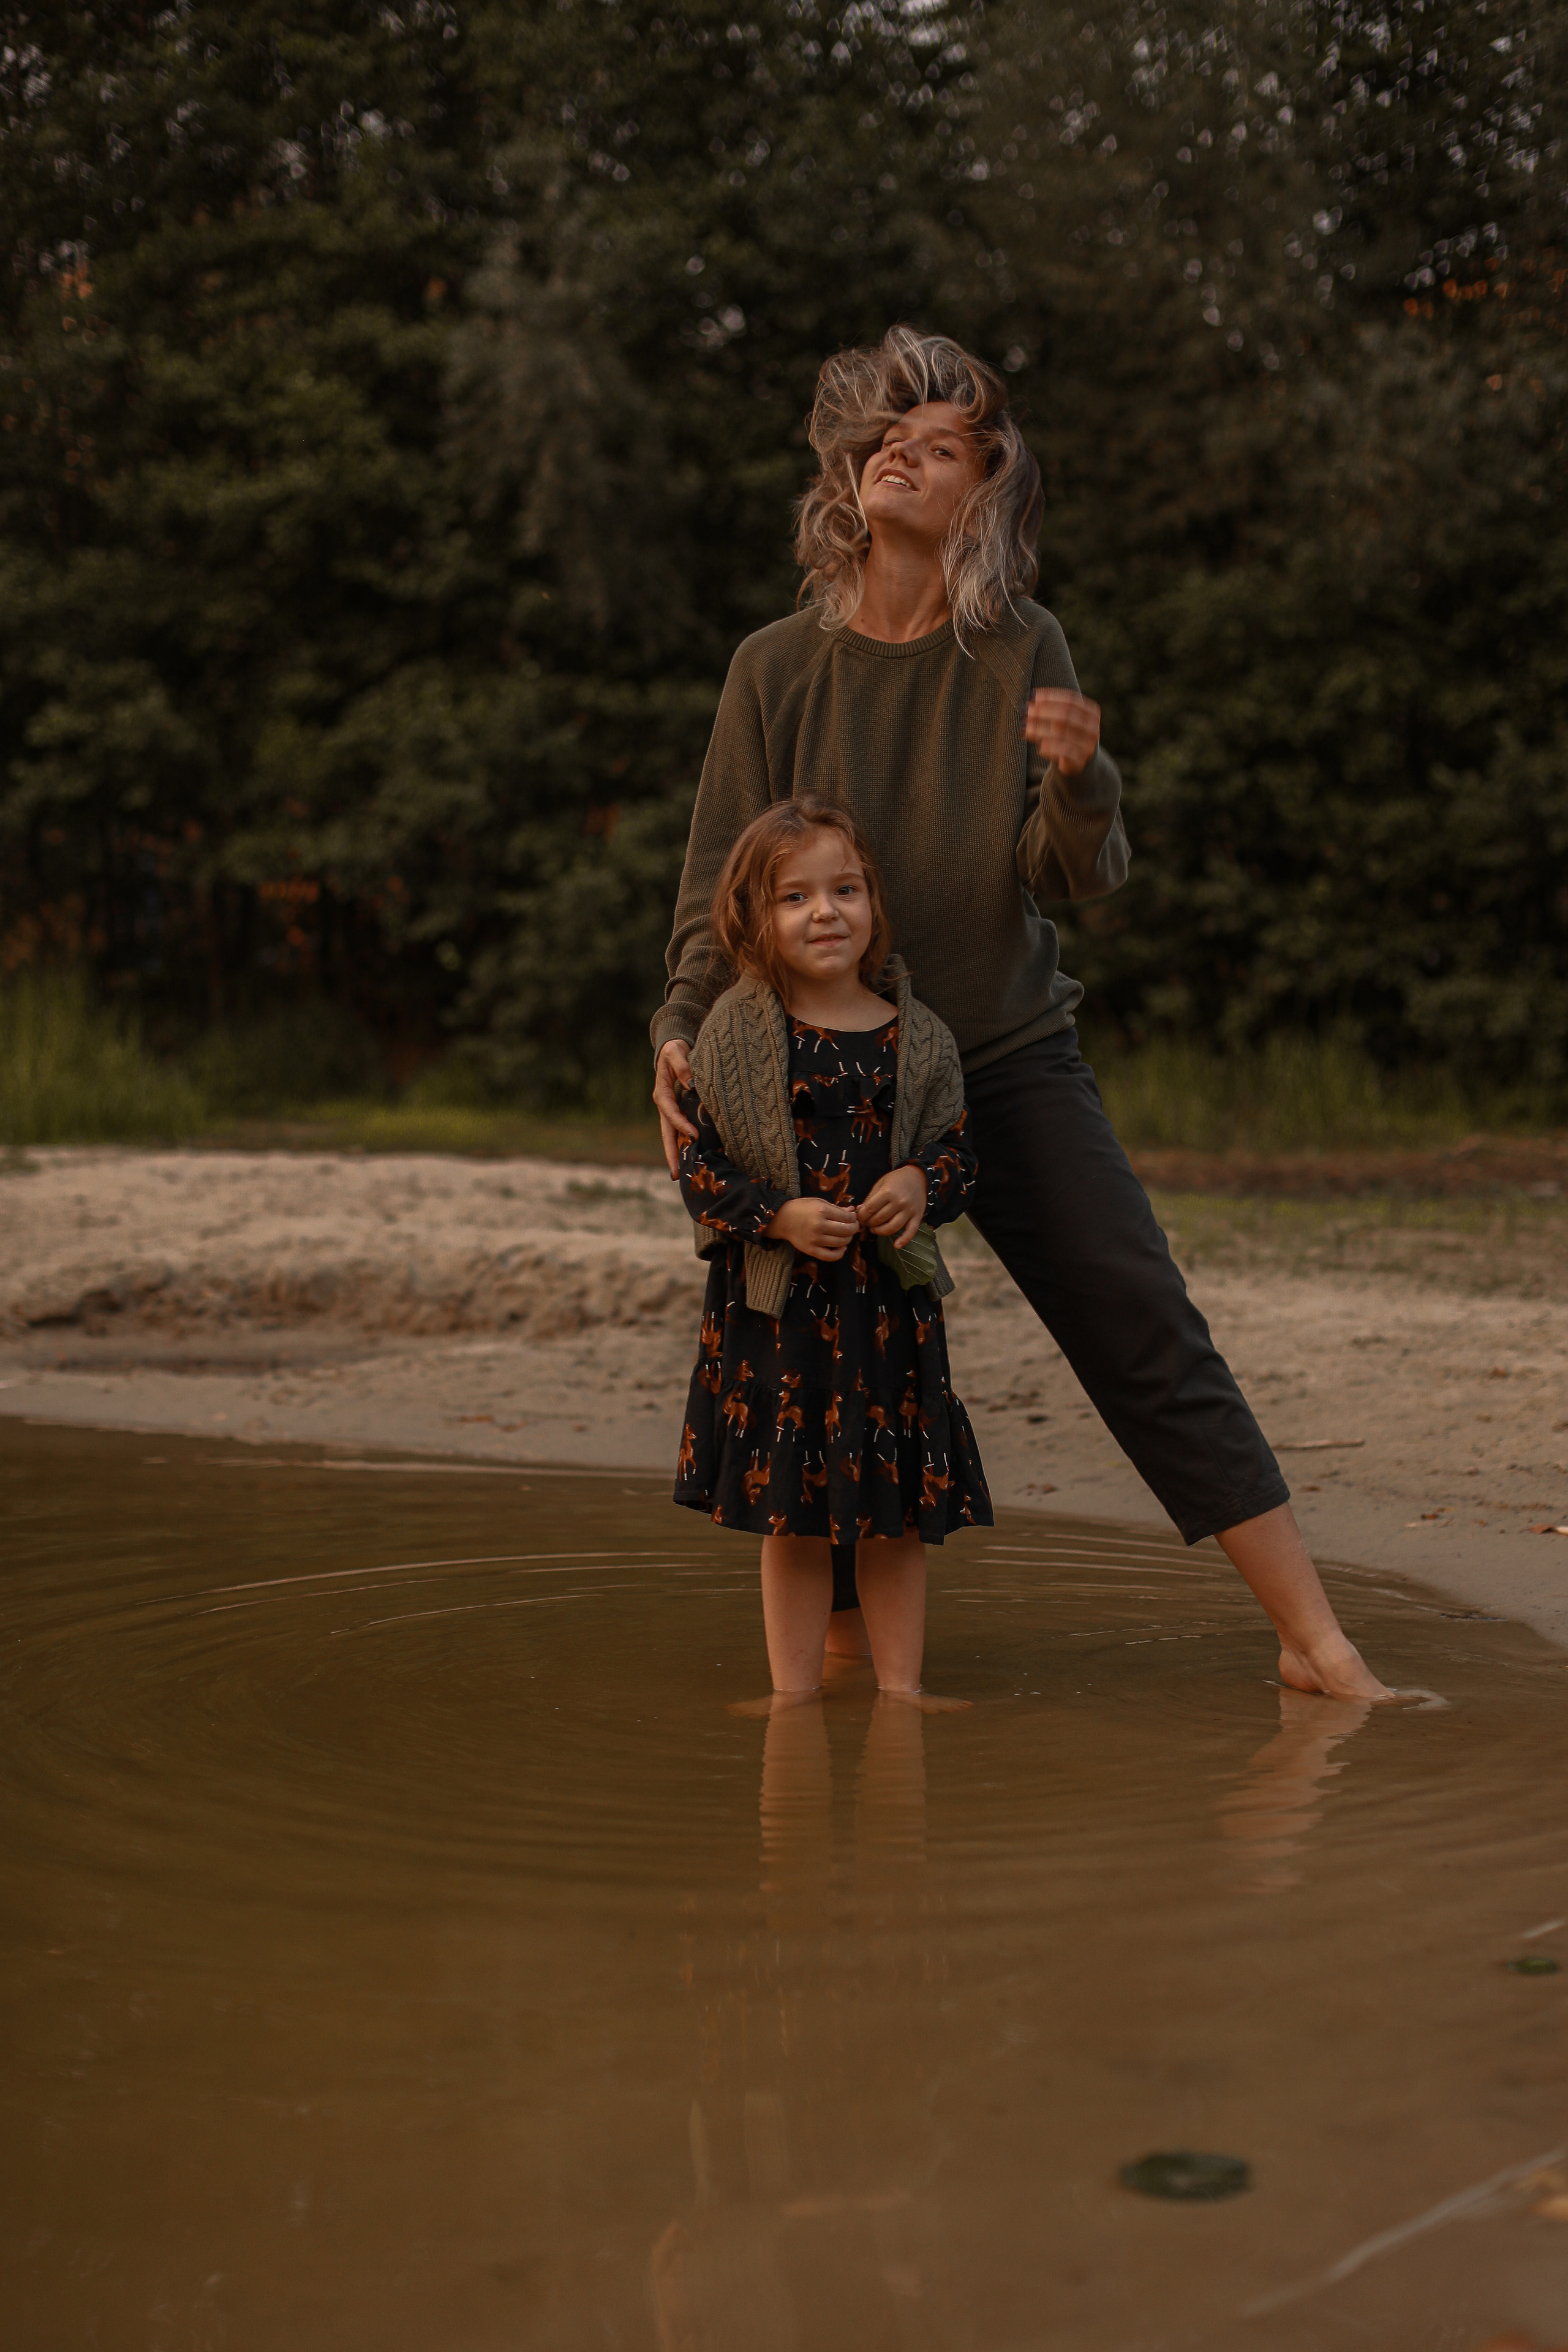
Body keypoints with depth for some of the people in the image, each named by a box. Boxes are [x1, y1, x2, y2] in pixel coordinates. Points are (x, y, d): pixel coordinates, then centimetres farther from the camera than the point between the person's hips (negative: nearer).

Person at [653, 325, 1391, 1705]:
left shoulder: (1025, 656, 0)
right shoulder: (779, 668, 0)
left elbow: (1082, 882, -4)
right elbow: (721, 884, 1)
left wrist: (1080, 780, -26)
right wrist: (683, 1034, -15)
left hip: (1016, 1063, 0)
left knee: (1153, 1335, -5)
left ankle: (1317, 1643, -3)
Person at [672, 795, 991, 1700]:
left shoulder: (919, 1038, 2)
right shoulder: (734, 1036, -3)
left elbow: (961, 1155, 8)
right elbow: (700, 1168, -4)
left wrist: (923, 1185, -13)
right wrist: (780, 1217, -18)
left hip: (892, 1304, 2)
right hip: (774, 1306, -1)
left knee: (899, 1512, 9)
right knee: (791, 1512, 7)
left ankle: (900, 1685, 20)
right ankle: (796, 1691, 17)